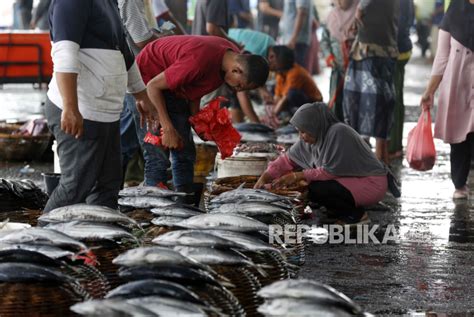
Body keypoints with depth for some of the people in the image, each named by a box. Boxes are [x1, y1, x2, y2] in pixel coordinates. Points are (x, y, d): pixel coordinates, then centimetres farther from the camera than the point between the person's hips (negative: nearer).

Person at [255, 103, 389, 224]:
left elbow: (330, 171, -22)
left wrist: (298, 176, -15)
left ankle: (356, 215, -4)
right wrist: (264, 177, -5)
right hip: (351, 178, 9)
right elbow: (288, 158, 4)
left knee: (316, 190, -23)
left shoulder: (338, 133, -26)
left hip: (371, 184, -9)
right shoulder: (316, 135, -3)